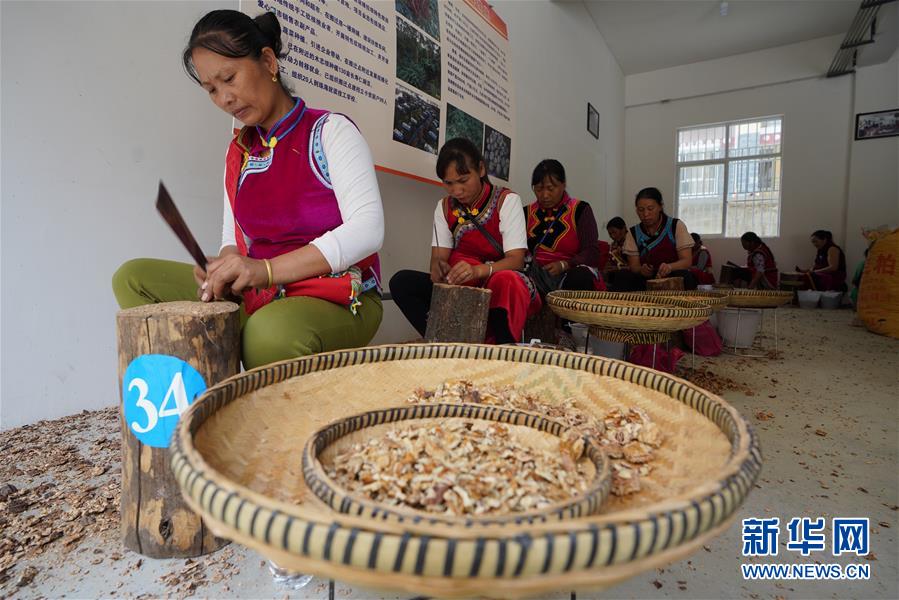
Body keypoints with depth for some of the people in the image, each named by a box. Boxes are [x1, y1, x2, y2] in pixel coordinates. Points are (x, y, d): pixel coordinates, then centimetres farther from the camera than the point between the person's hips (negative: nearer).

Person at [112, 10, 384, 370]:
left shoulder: (329, 131, -5)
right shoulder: (238, 153, 12)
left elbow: (368, 229, -18)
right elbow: (234, 239, 16)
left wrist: (266, 269, -26)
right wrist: (224, 270, -10)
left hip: (339, 299, -6)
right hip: (258, 297, 6)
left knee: (271, 330, -38)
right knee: (133, 278, -2)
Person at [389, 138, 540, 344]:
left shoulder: (506, 200, -6)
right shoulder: (445, 207, 7)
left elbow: (516, 259, -15)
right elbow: (438, 257, -2)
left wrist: (478, 270, -35)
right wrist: (439, 269, -28)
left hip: (498, 285, -4)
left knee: (509, 281, -39)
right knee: (401, 281, -17)